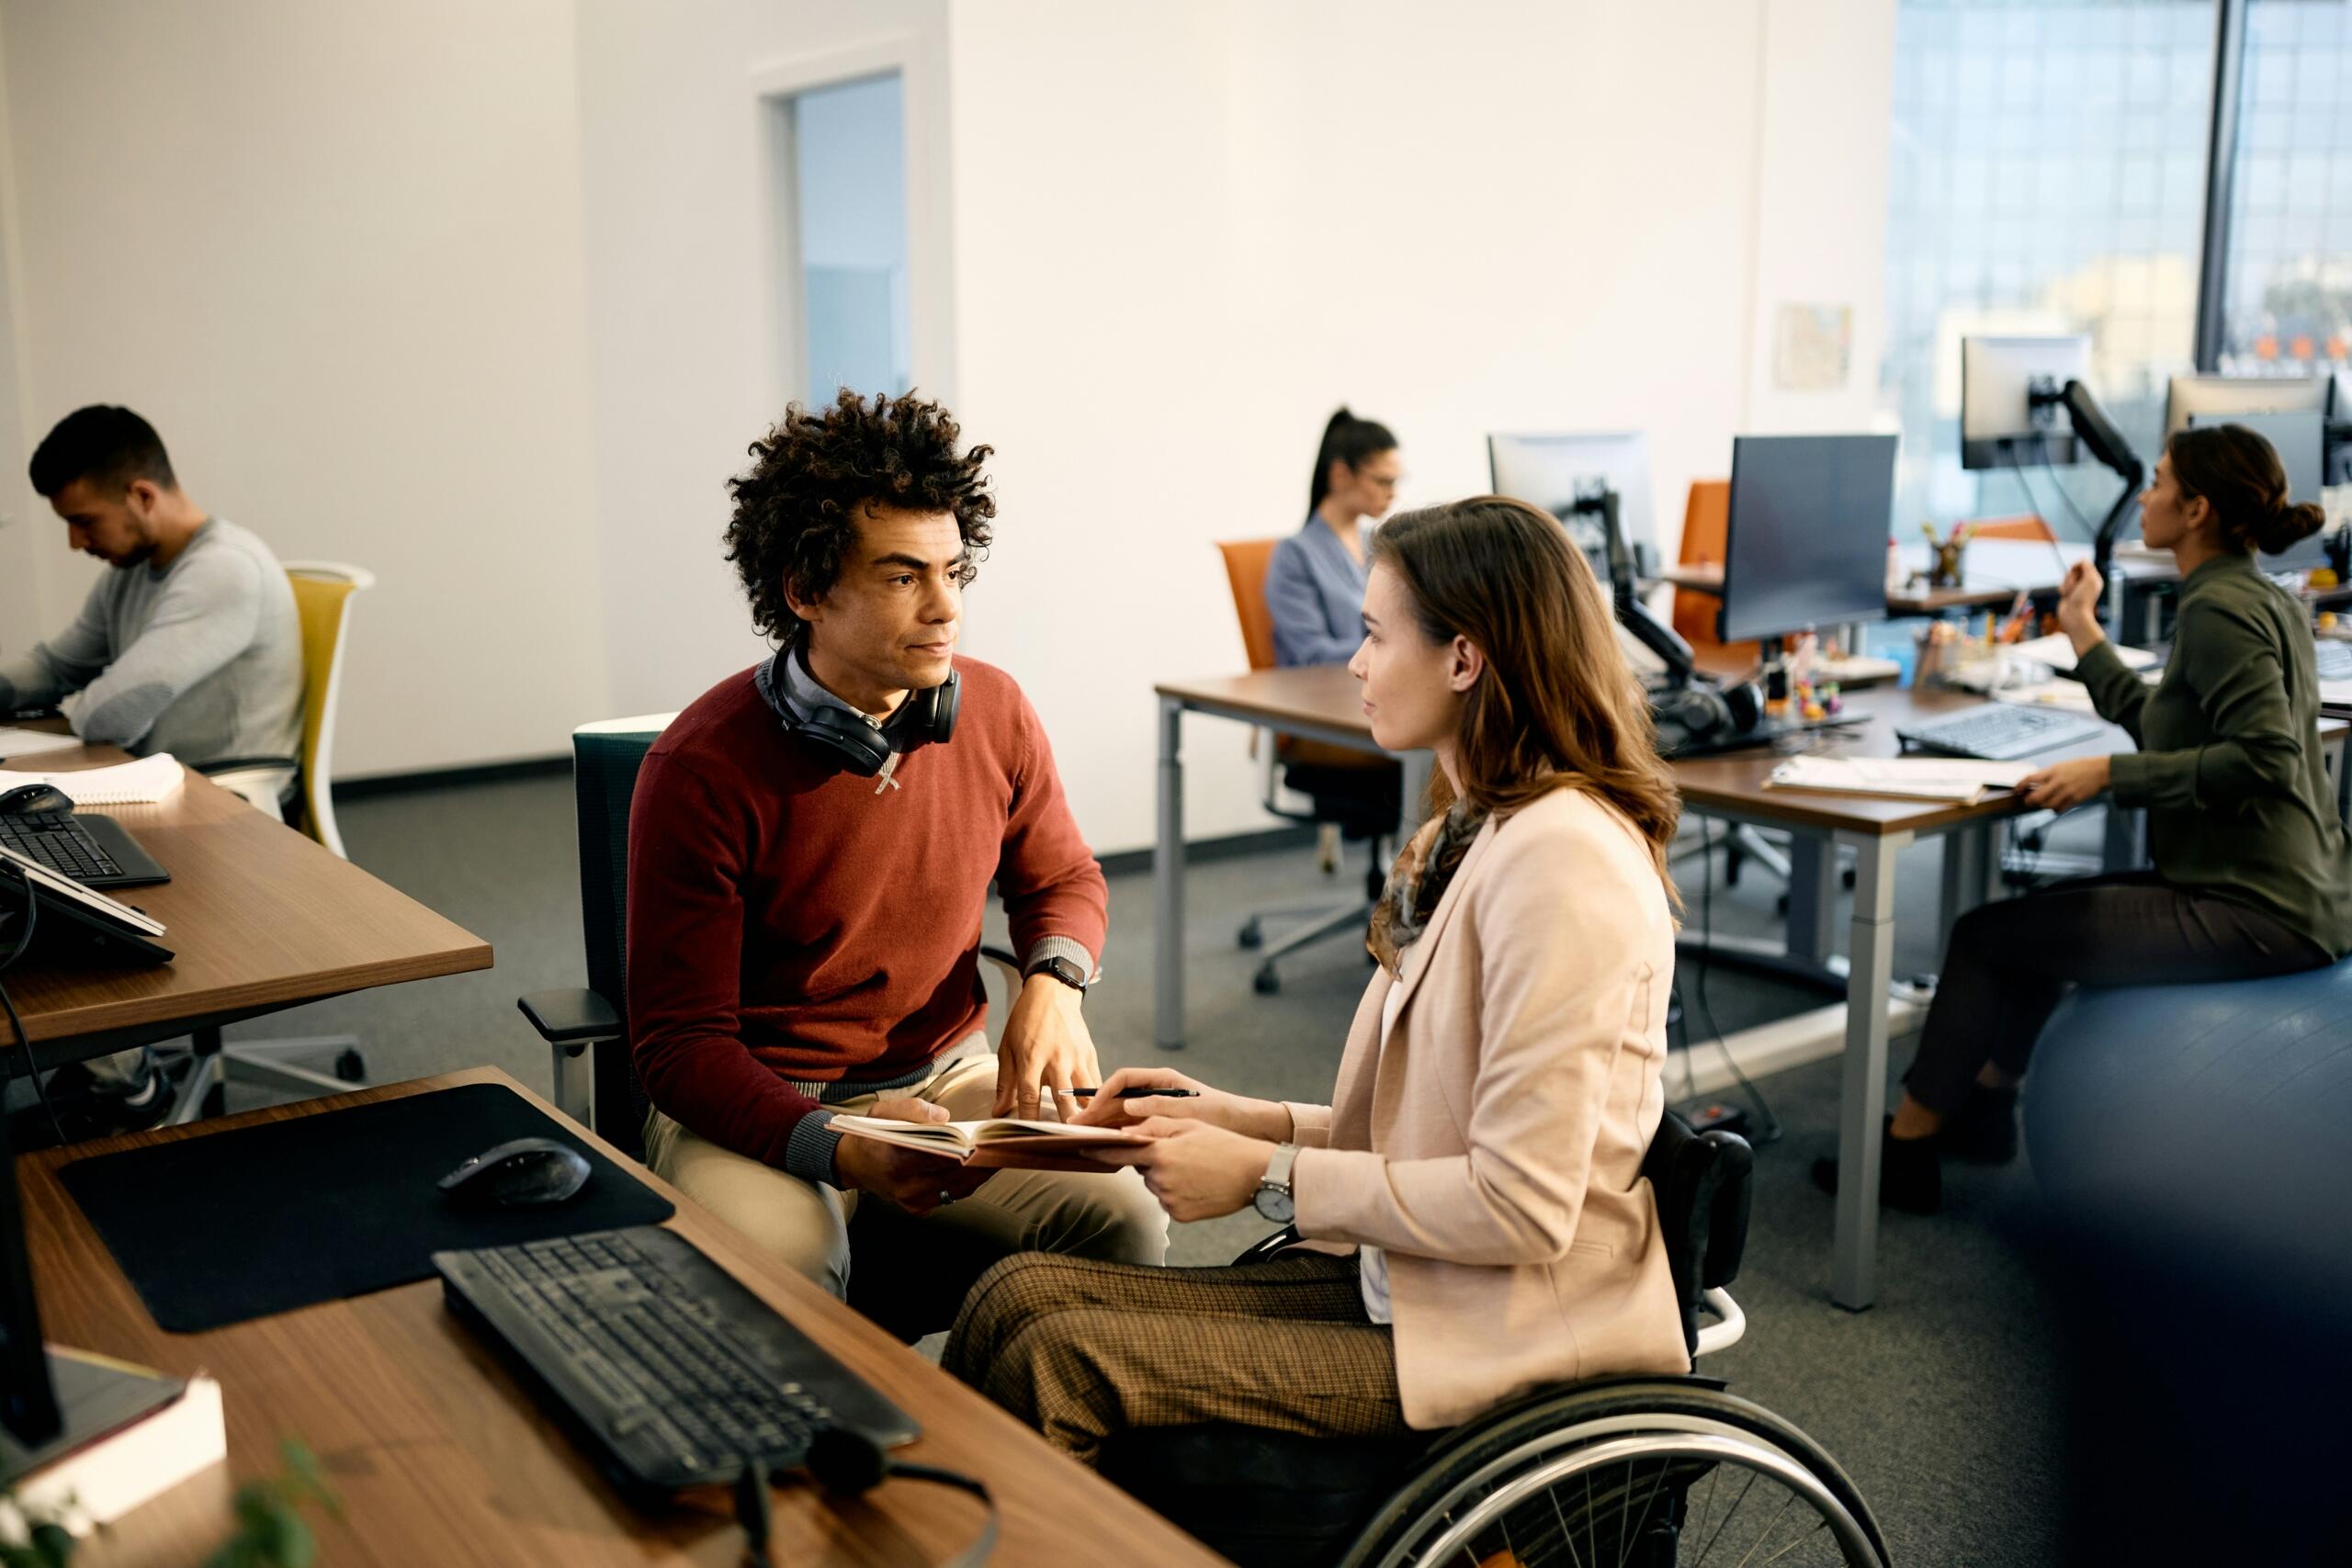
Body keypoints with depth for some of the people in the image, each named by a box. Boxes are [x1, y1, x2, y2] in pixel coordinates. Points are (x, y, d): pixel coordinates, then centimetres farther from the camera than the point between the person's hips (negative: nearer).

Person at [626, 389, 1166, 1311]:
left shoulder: (993, 711, -3)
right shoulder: (701, 769, -17)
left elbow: (1063, 878, 15)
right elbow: (681, 1044, -14)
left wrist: (1054, 982, -10)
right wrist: (840, 1153, -31)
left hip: (946, 1078, 4)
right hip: (757, 1104, -4)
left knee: (1125, 1217, -20)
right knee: (777, 1273, -35)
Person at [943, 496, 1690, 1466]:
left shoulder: (1560, 858, -19)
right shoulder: (1473, 834, 13)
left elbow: (1523, 1206, -22)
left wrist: (1270, 1178, -14)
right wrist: (1236, 1119, 7)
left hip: (1498, 1343, -9)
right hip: (1401, 1284, 9)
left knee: (1057, 1361, -18)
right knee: (1022, 1292, -5)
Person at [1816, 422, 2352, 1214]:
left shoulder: (2219, 610, -17)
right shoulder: (2269, 599, 14)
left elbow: (2264, 757, -28)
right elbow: (2157, 726, 20)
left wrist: (2107, 774, -25)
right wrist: (2083, 631, 25)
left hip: (2254, 912, -10)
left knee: (1986, 934, -3)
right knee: (2040, 910, 24)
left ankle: (1906, 1148, 10)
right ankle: (1983, 1105, 36)